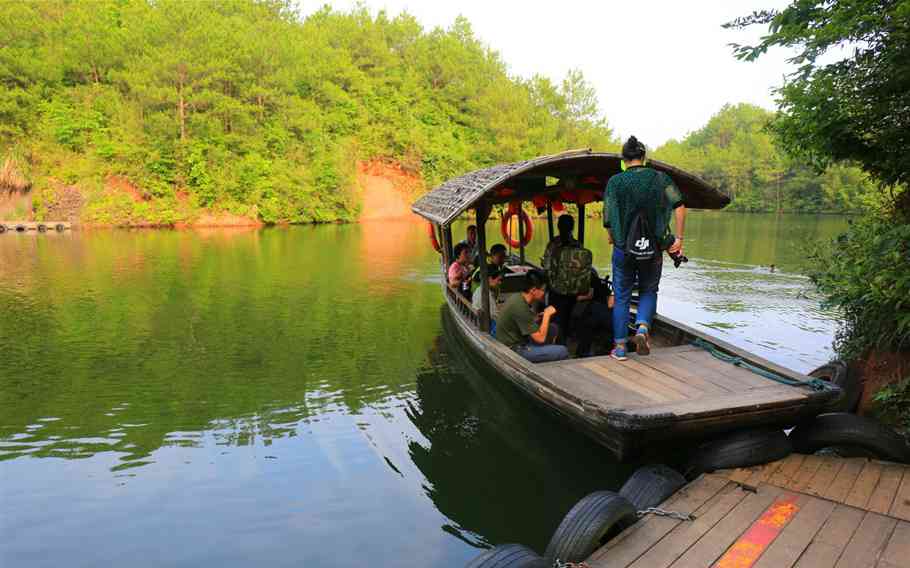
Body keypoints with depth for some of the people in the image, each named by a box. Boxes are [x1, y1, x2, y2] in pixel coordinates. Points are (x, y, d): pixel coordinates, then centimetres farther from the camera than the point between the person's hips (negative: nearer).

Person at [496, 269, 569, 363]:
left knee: (553, 328, 12)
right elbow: (540, 338, -23)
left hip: (516, 339, 10)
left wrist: (545, 315, 3)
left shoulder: (518, 297, 1)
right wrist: (547, 314, -12)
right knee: (563, 352, -11)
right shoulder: (521, 307, -26)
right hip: (514, 350, -10)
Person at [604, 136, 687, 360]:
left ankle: (620, 346, 13)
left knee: (621, 297, 12)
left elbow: (609, 221, -5)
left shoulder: (615, 182, -4)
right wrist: (679, 238, -5)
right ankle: (642, 327, -4)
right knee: (648, 291, 20)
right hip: (653, 249, 1)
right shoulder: (660, 178, 0)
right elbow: (679, 206, -10)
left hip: (623, 249, -1)